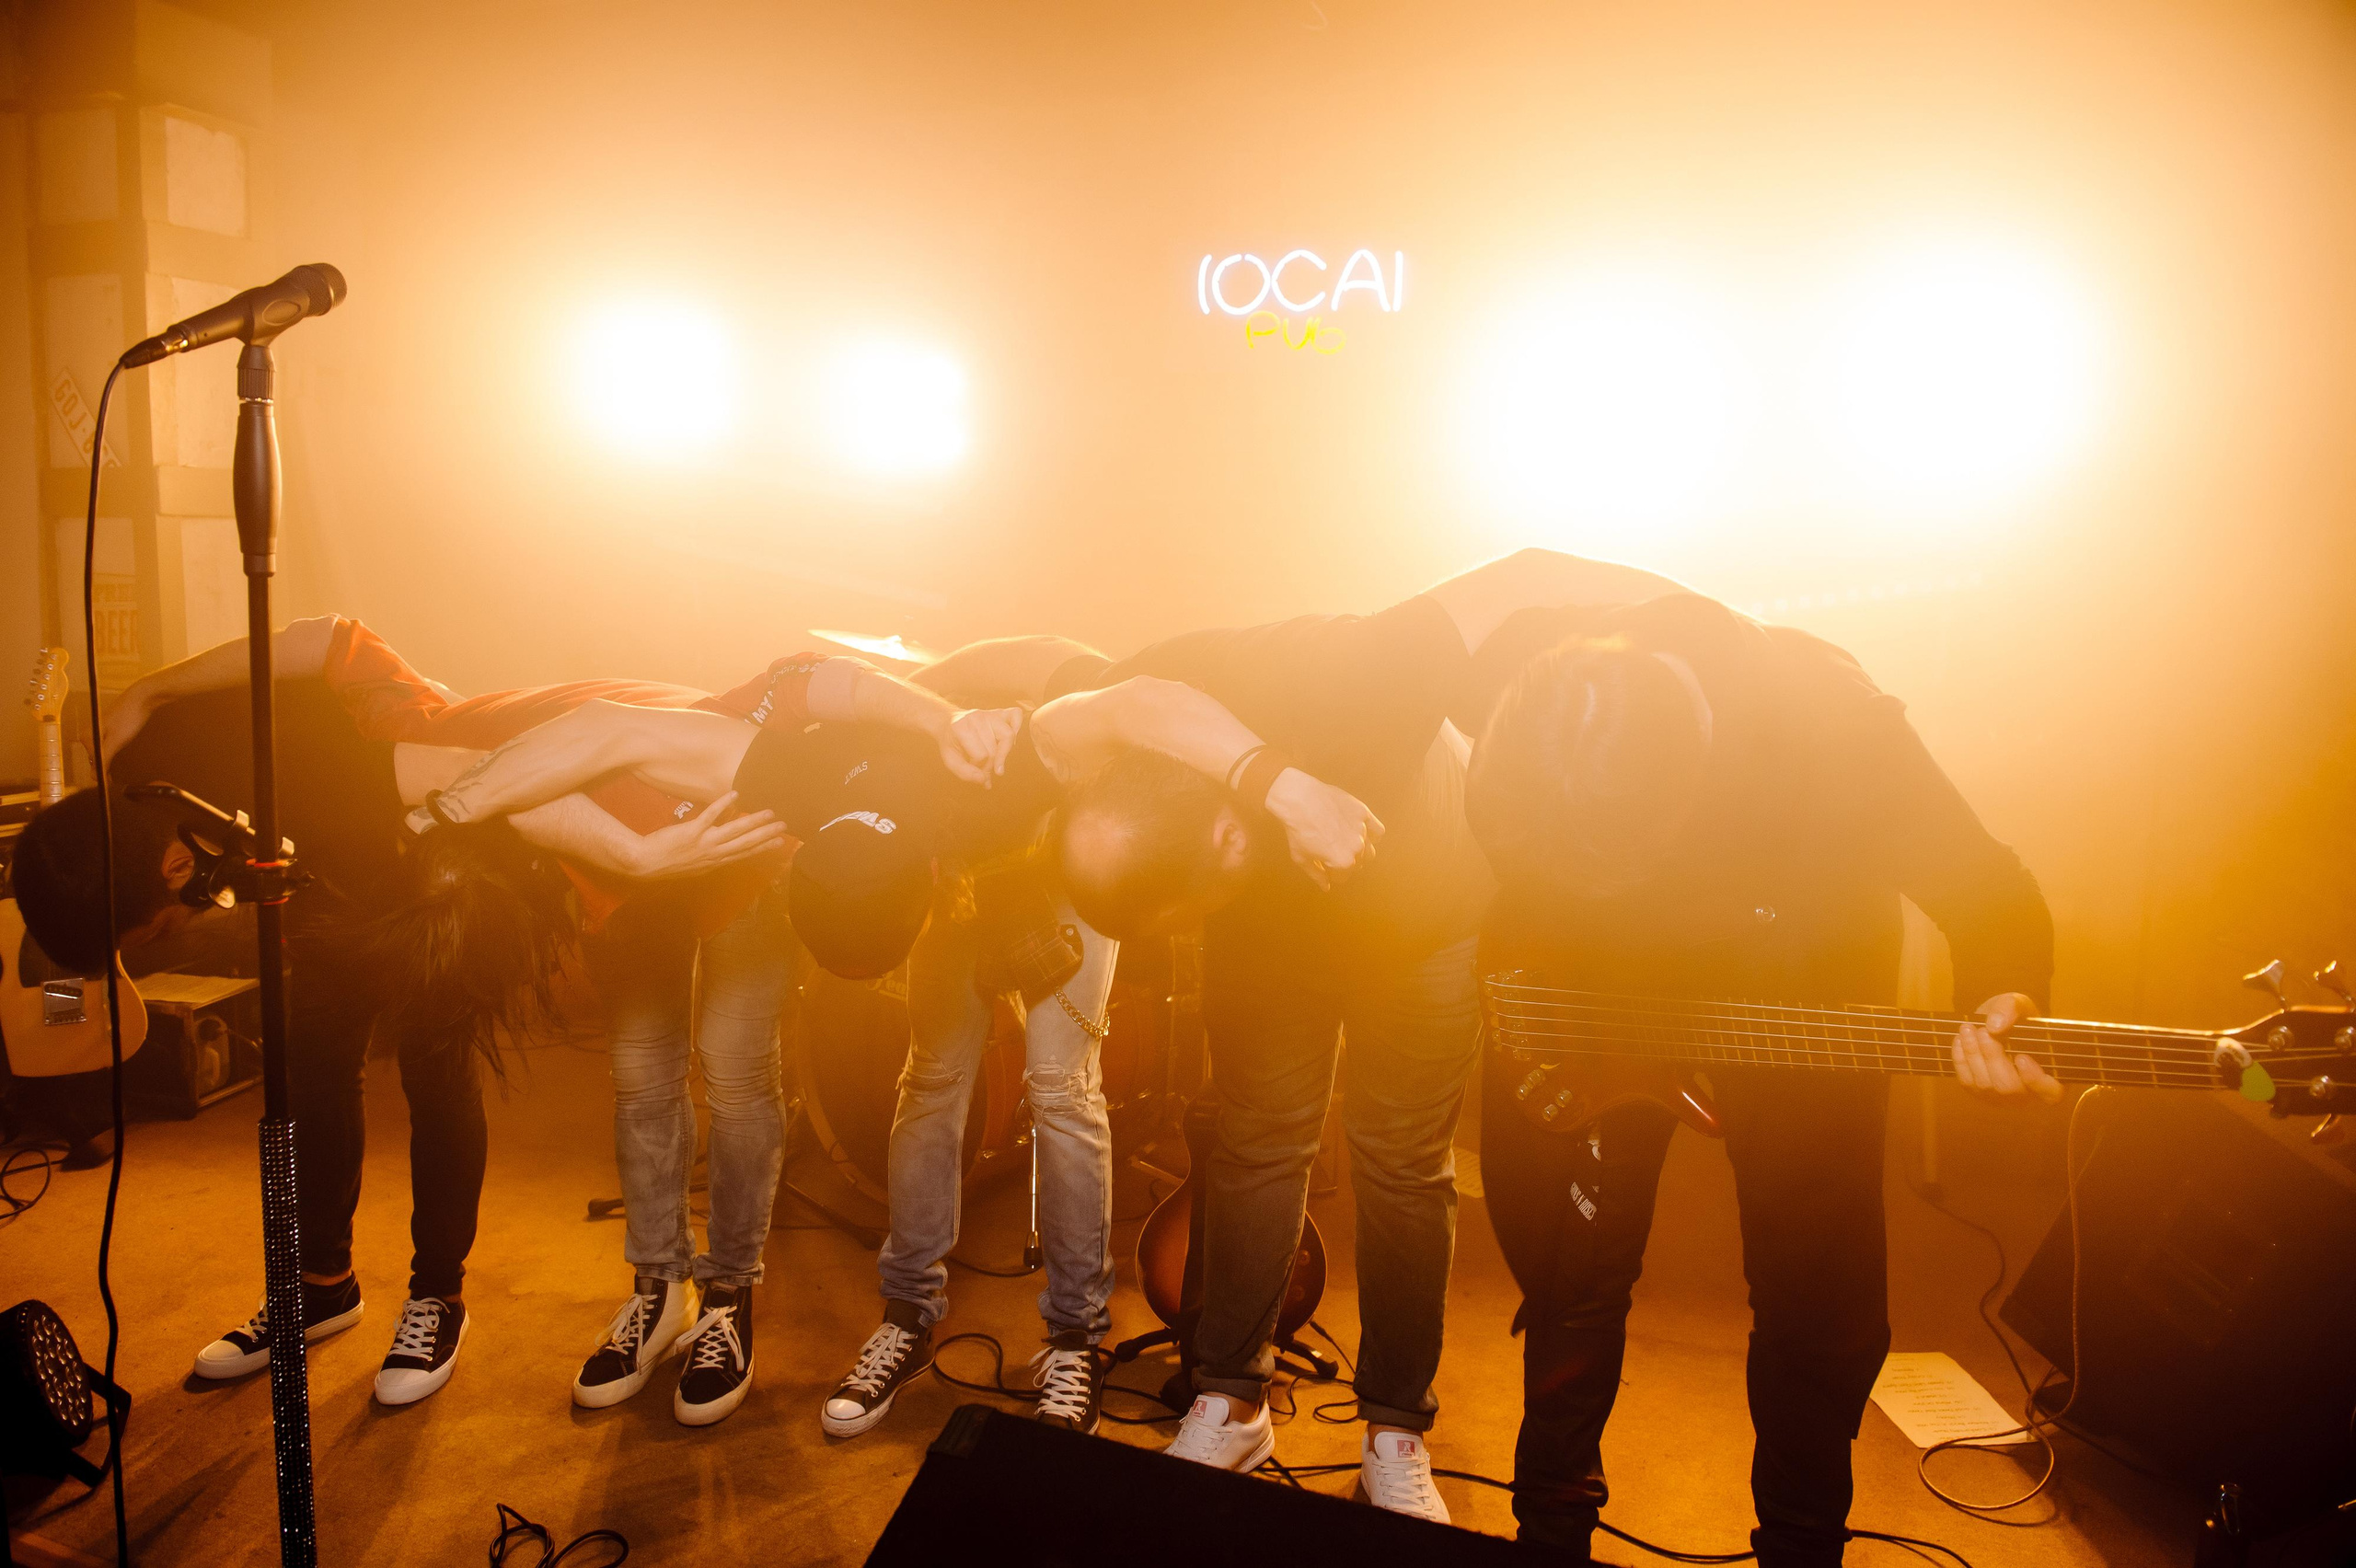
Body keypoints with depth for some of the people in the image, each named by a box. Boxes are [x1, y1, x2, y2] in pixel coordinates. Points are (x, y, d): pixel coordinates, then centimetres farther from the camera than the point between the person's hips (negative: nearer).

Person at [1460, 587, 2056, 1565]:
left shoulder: (1826, 721, -35)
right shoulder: (1510, 701, -30)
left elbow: (1987, 888, -22)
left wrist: (2002, 994, -40)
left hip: (1800, 983, -1)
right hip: (1588, 978, 1)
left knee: (1824, 1305, 5)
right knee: (1568, 1273, 9)